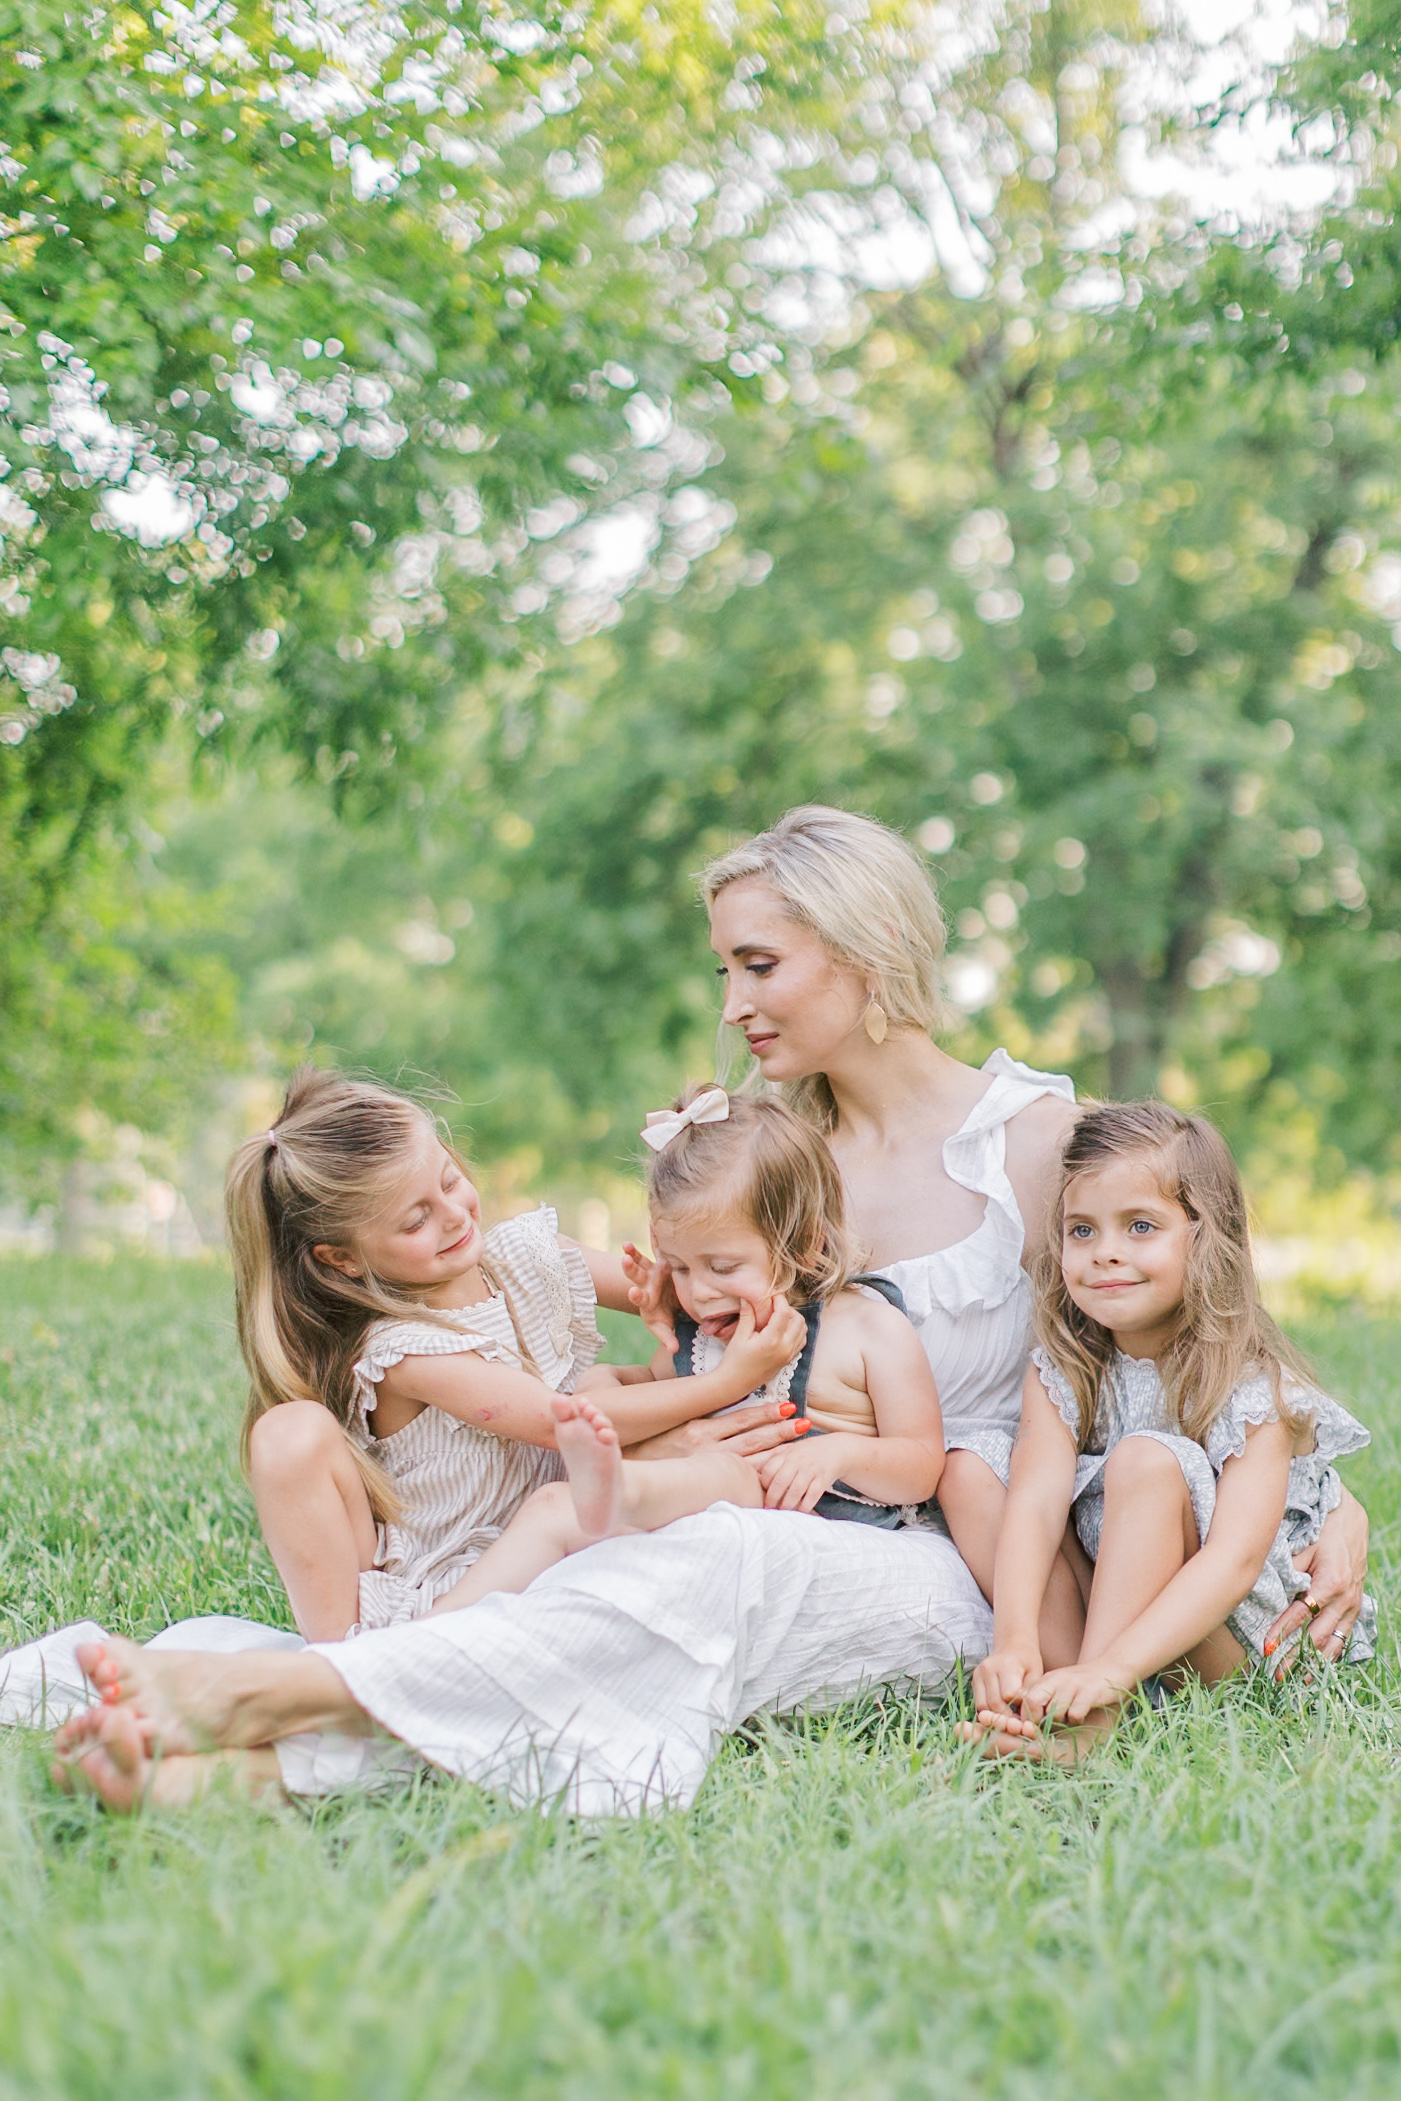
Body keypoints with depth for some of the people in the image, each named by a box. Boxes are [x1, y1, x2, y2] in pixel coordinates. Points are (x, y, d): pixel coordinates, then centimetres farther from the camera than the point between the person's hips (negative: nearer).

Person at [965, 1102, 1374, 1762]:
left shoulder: (1255, 1387, -15)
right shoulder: (1060, 1374, -2)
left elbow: (1237, 1557, -28)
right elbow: (1033, 1507, -18)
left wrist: (1111, 1669, -42)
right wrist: (1015, 1643, -38)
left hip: (1229, 1643, -4)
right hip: (1082, 1623, 5)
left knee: (1145, 1461, -28)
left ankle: (1092, 1716, -36)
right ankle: (1066, 1702, -29)